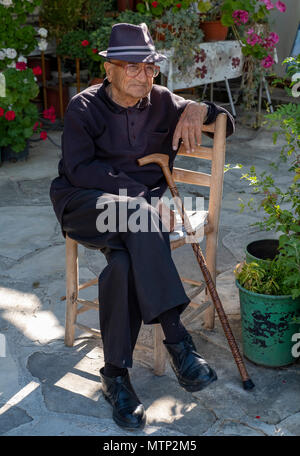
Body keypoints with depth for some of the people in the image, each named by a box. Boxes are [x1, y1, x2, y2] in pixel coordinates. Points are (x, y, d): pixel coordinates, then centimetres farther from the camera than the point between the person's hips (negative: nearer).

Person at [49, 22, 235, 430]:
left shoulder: (163, 103, 9)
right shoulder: (84, 108, -1)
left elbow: (227, 124, 16)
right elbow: (79, 170, -14)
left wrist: (198, 109, -7)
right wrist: (138, 191, -22)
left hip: (141, 201, 3)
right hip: (84, 203, -2)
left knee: (126, 262, -32)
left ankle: (116, 375, -23)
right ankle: (177, 338, -36)